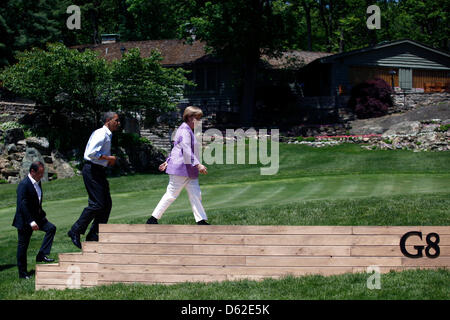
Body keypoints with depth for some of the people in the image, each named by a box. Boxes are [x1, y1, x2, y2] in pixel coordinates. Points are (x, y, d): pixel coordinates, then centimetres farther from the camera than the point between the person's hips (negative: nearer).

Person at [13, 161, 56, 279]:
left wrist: (41, 213, 13)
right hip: (25, 220, -8)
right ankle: (22, 273, 10)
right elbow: (22, 205, -26)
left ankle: (41, 255, -6)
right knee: (23, 245, 1)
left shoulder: (38, 182, 6)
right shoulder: (24, 184, -21)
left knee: (51, 228, -8)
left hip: (37, 216, 8)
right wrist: (31, 222, -28)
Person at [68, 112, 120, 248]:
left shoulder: (107, 135, 18)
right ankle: (75, 231, -5)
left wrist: (109, 160, 11)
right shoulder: (101, 134, -15)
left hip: (99, 171, 11)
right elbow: (92, 153, -26)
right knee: (97, 203, -13)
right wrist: (108, 158, -16)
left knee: (107, 203, 8)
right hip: (92, 170, -11)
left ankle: (94, 235, 13)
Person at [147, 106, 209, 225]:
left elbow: (176, 148, 24)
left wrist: (167, 162, 27)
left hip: (189, 170, 10)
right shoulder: (185, 130, -15)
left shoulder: (188, 130, 18)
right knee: (171, 194, -4)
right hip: (180, 168, -10)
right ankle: (153, 219, 3)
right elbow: (186, 151, -24)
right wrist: (198, 165, -28)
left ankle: (201, 220, 4)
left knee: (196, 194, 5)